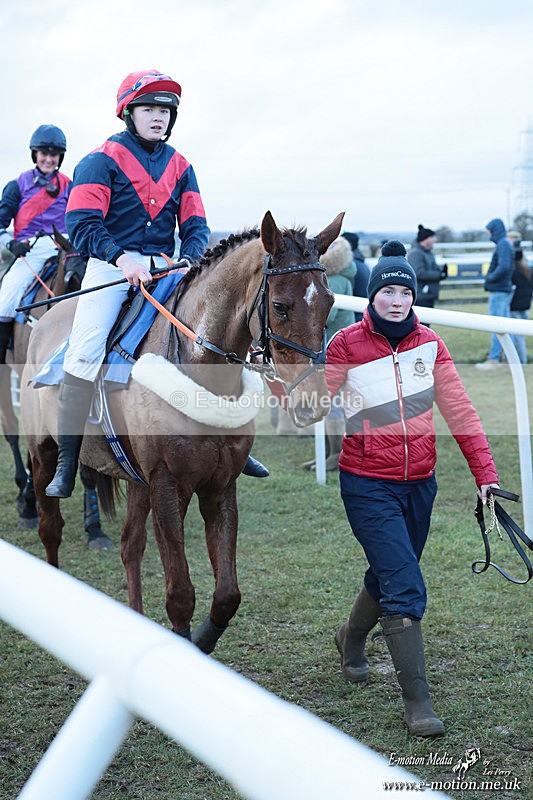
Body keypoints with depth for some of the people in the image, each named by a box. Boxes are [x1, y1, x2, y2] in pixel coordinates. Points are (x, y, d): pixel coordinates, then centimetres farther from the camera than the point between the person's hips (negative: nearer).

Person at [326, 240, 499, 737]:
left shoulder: (429, 344, 2)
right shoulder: (347, 345, -8)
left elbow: (459, 411, 1)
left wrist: (485, 473, -4)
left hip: (419, 482, 5)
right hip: (368, 485, -4)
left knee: (389, 576, 21)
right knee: (406, 588, -13)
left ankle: (351, 639, 51)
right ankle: (417, 701, -5)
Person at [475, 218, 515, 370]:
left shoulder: (502, 245, -14)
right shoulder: (507, 244, 15)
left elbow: (504, 266, -26)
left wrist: (490, 278, -14)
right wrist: (490, 277, 11)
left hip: (499, 291, -10)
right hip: (506, 289, 10)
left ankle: (493, 359, -4)